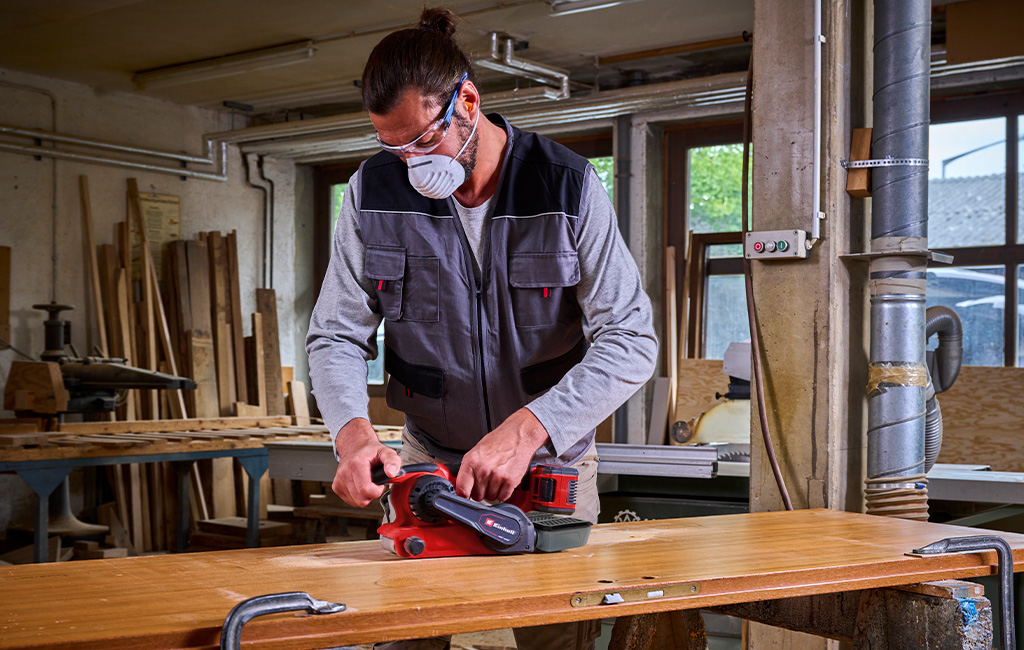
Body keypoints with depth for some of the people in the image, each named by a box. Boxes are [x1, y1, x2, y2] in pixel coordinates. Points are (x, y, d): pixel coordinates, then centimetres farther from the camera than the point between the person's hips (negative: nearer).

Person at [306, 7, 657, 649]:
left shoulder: (568, 186, -15)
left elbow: (631, 339, -20)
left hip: (553, 462, -1)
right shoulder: (374, 191, -8)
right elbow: (337, 336, -6)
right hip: (430, 460, 1)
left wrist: (526, 428, -34)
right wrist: (353, 432, -28)